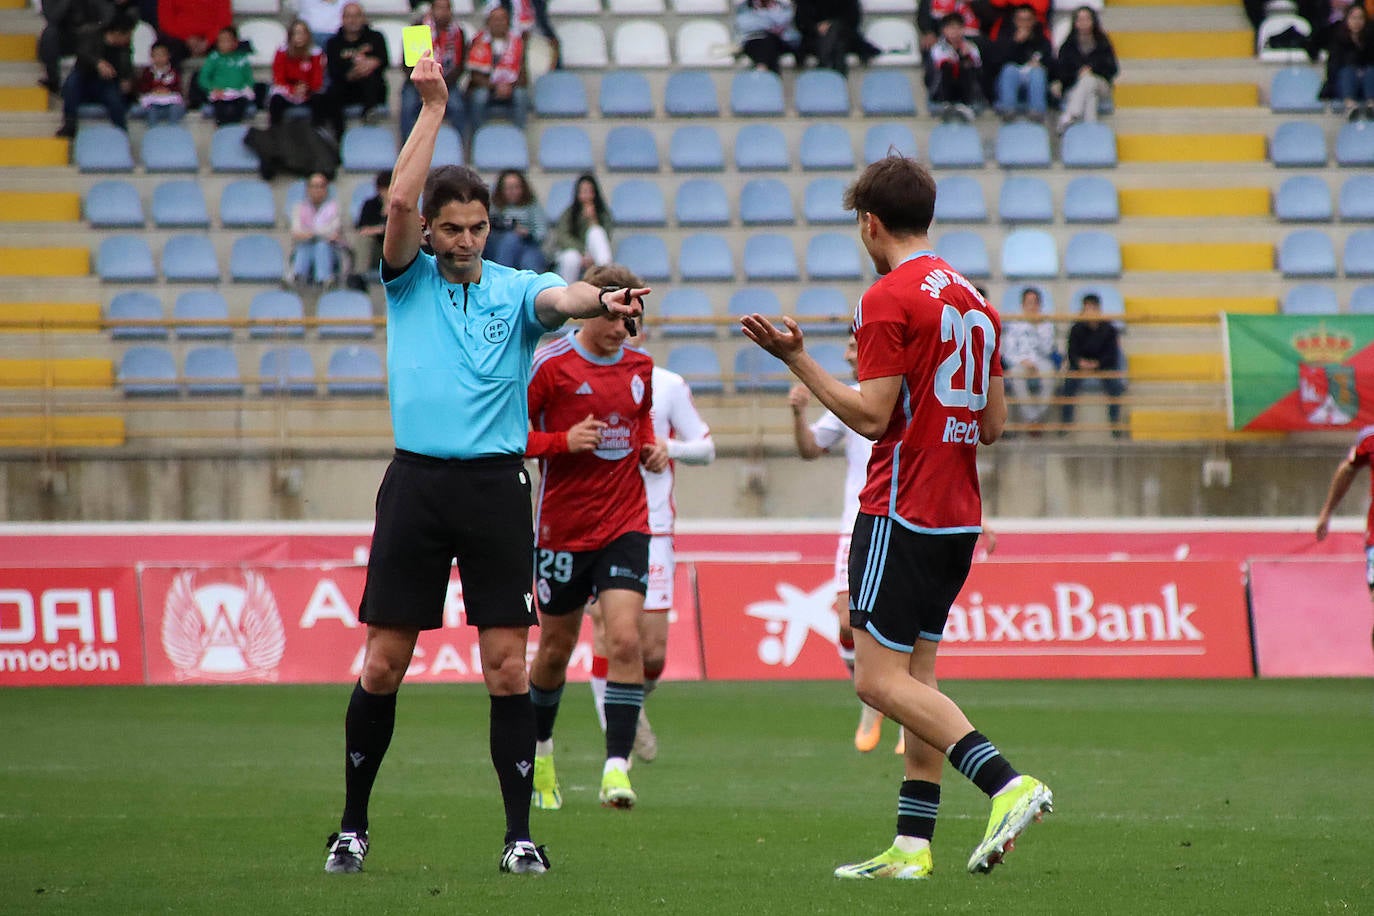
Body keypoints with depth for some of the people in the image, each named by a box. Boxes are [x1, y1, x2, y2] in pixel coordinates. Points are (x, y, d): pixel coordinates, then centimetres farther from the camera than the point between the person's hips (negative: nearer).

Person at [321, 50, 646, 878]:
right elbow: (400, 201, -9)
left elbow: (560, 298, -17)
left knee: (508, 665, -4)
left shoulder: (516, 289, 6)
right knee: (383, 662, 0)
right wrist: (433, 108, -7)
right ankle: (354, 825, 12)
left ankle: (521, 833, 0)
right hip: (418, 482, 1)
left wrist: (601, 300, -40)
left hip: (496, 485, 0)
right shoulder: (409, 281, 8)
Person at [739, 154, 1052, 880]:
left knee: (880, 679, -9)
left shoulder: (889, 298, -11)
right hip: (958, 516, 9)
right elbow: (993, 425, 14)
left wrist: (794, 359, -12)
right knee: (916, 679, 10)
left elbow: (871, 416, -16)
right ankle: (911, 845, 6)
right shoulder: (973, 301, 14)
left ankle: (1006, 784, -23)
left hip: (901, 512, -8)